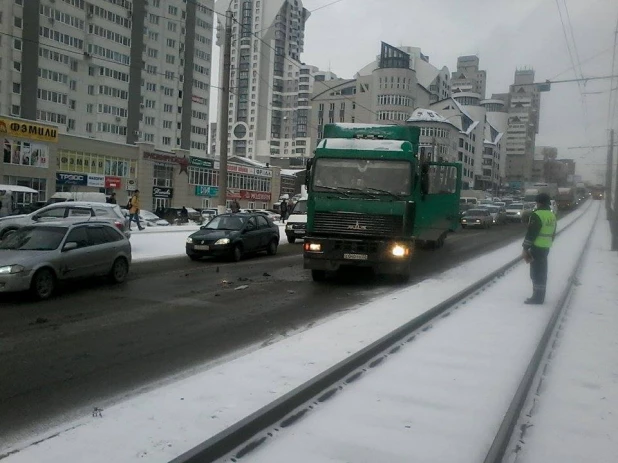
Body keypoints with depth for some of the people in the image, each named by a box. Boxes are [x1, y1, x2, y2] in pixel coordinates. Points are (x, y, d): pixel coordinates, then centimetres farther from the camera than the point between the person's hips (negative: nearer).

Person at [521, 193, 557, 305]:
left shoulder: (537, 215, -16)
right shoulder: (552, 216, 13)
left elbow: (531, 233, -19)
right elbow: (553, 234, 19)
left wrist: (525, 248, -14)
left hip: (537, 247, -9)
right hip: (546, 248, 9)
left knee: (536, 272, -4)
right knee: (542, 272, 14)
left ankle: (537, 297, -1)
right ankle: (539, 296, 21)